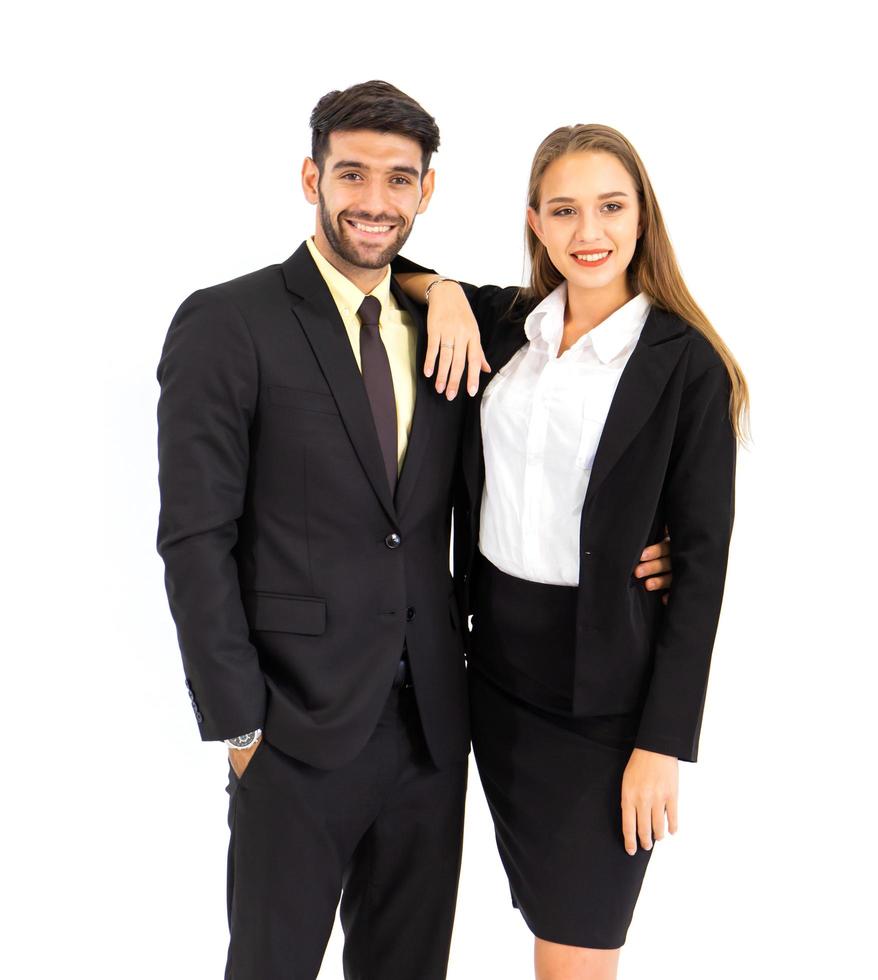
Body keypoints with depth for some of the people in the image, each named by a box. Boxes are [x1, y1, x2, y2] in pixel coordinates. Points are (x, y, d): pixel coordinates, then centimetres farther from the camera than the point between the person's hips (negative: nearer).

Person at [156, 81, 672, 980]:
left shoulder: (441, 331, 8)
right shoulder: (226, 324, -9)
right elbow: (196, 538, -11)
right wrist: (235, 723, -12)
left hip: (433, 724, 5)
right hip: (298, 728, -5)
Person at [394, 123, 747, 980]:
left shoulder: (685, 363, -9)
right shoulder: (500, 322, 3)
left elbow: (702, 555, -10)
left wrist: (664, 740, -12)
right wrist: (440, 288, -6)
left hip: (606, 684, -4)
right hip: (496, 655, 4)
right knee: (542, 904, 17)